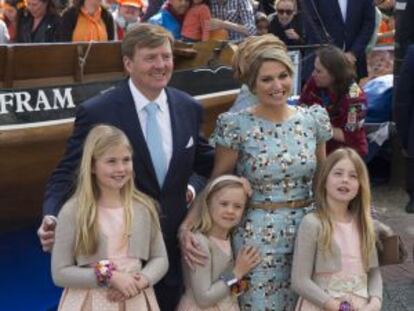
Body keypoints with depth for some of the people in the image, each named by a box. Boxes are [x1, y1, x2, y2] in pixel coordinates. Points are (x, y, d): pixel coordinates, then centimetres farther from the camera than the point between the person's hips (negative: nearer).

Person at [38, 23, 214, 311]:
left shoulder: (189, 108, 0)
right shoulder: (96, 112, -14)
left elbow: (205, 161, 12)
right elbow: (68, 173, -13)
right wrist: (52, 218, -29)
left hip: (174, 242, 4)